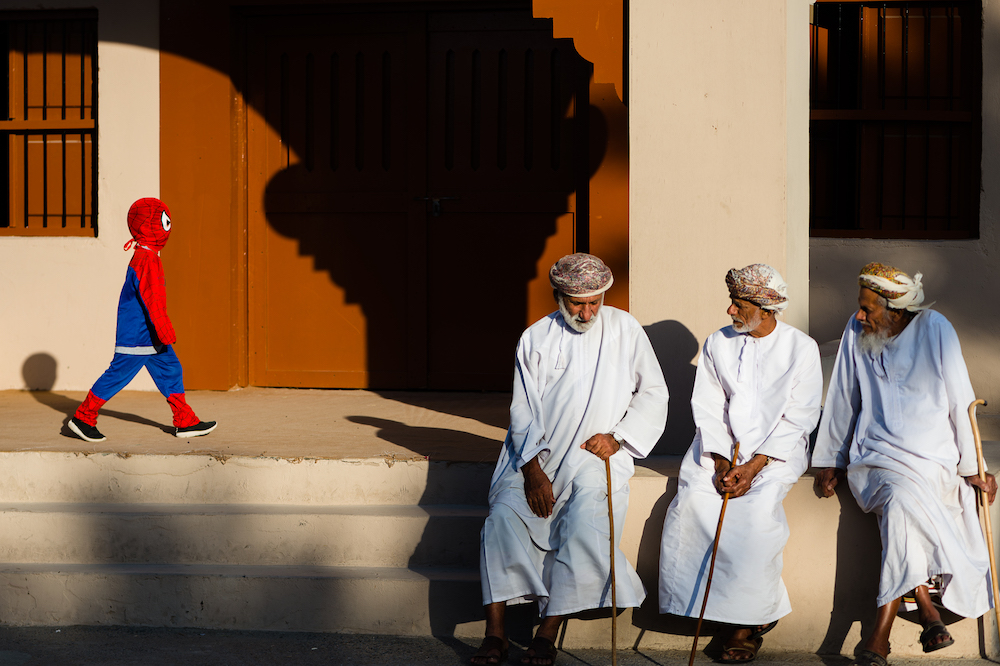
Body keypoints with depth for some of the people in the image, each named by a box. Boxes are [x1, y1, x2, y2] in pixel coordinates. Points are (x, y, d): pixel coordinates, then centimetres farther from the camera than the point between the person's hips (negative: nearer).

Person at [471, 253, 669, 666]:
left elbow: (653, 393, 9)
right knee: (504, 515, -23)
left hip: (597, 452, -1)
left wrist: (617, 436, -6)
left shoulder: (625, 330, 5)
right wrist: (533, 470, -13)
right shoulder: (535, 339, 5)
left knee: (585, 522, -29)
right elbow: (523, 412, 1)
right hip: (537, 454, 1)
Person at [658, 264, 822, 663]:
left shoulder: (802, 348, -1)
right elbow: (707, 409, 5)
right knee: (693, 502, -26)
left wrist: (754, 466, -16)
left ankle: (746, 622, -18)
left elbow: (798, 420, -5)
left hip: (777, 451, -3)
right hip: (719, 449, 3)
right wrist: (720, 462, -10)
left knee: (759, 509, -32)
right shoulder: (717, 344, 10)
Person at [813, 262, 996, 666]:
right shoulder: (856, 333, 3)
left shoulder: (934, 329, -5)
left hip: (931, 458, -2)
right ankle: (926, 608, -20)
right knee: (905, 501, -32)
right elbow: (842, 401, 14)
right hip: (874, 458, 2)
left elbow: (960, 401, -2)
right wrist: (829, 462, 17)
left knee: (903, 502, -32)